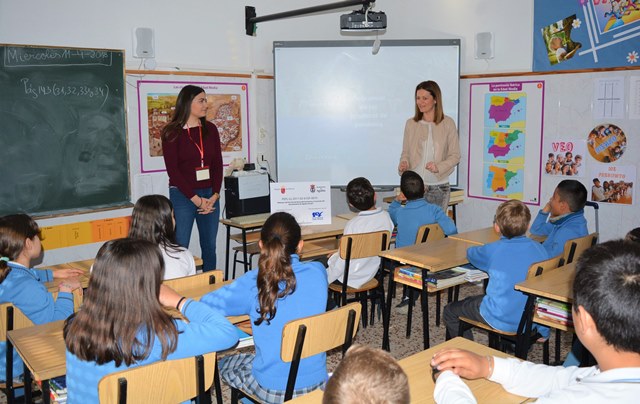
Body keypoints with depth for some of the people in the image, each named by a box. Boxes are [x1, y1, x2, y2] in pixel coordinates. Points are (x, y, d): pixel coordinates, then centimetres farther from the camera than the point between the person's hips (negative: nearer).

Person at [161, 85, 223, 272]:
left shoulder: (210, 129, 9)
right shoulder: (172, 132, -3)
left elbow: (217, 164, 6)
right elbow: (173, 170, -7)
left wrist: (215, 195, -7)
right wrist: (196, 199, -12)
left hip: (210, 195, 4)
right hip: (182, 195, -4)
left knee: (210, 247, 9)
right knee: (180, 247, -3)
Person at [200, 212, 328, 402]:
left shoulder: (254, 282, -20)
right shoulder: (318, 272, -10)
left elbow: (206, 304, -15)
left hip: (273, 390, -4)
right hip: (317, 382, 4)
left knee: (224, 363, 27)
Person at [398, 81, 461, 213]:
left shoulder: (448, 123, -1)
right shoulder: (411, 123, 5)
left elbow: (455, 156, 0)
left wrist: (439, 167, -17)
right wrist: (403, 163, -10)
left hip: (439, 187, -1)